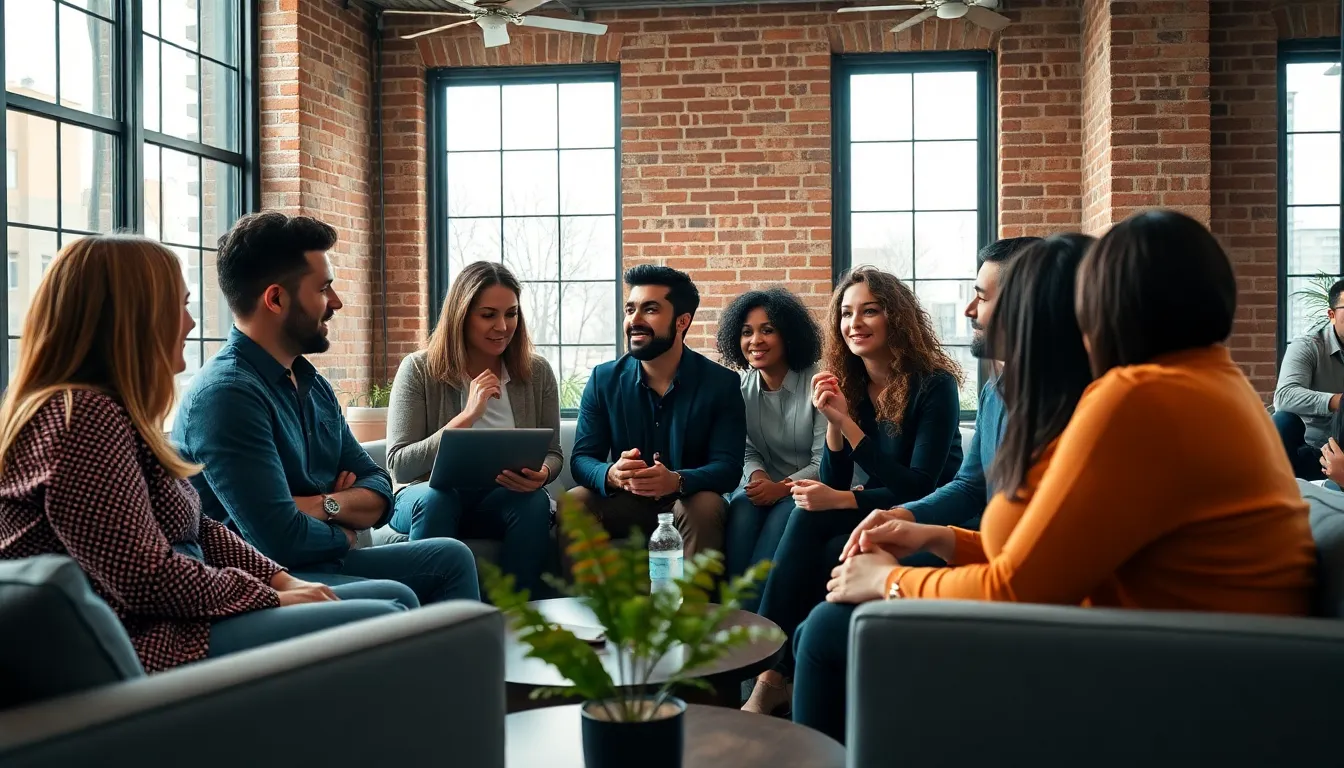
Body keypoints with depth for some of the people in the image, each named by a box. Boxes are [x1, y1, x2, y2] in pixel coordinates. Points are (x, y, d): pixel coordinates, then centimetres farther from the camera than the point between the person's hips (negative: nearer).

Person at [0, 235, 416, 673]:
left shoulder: (103, 409, 15)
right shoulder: (81, 417, -18)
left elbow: (195, 530, 17)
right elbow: (147, 577, -23)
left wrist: (282, 578, 5)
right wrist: (273, 597, -12)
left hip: (173, 617, 11)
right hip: (148, 643, -11)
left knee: (396, 599, 8)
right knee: (385, 626, -17)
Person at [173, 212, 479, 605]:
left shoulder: (313, 385, 11)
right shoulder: (225, 394, -19)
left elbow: (379, 490, 13)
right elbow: (281, 538, -26)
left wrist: (326, 505, -10)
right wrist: (343, 533, -3)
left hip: (325, 563, 9)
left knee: (451, 557, 6)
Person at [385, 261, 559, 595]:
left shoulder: (537, 372, 4)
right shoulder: (419, 370, -5)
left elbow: (553, 454, 9)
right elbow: (398, 466, -11)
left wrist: (541, 475, -18)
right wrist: (467, 416, -21)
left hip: (500, 501, 2)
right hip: (428, 498, -2)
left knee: (535, 502, -30)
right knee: (436, 497, -35)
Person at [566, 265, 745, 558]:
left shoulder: (721, 383, -6)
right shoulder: (603, 380, 1)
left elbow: (728, 467, -13)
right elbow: (581, 459, -4)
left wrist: (676, 481, -36)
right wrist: (611, 475, -30)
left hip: (687, 504, -1)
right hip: (622, 503, 2)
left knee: (707, 506, -34)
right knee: (572, 504, -27)